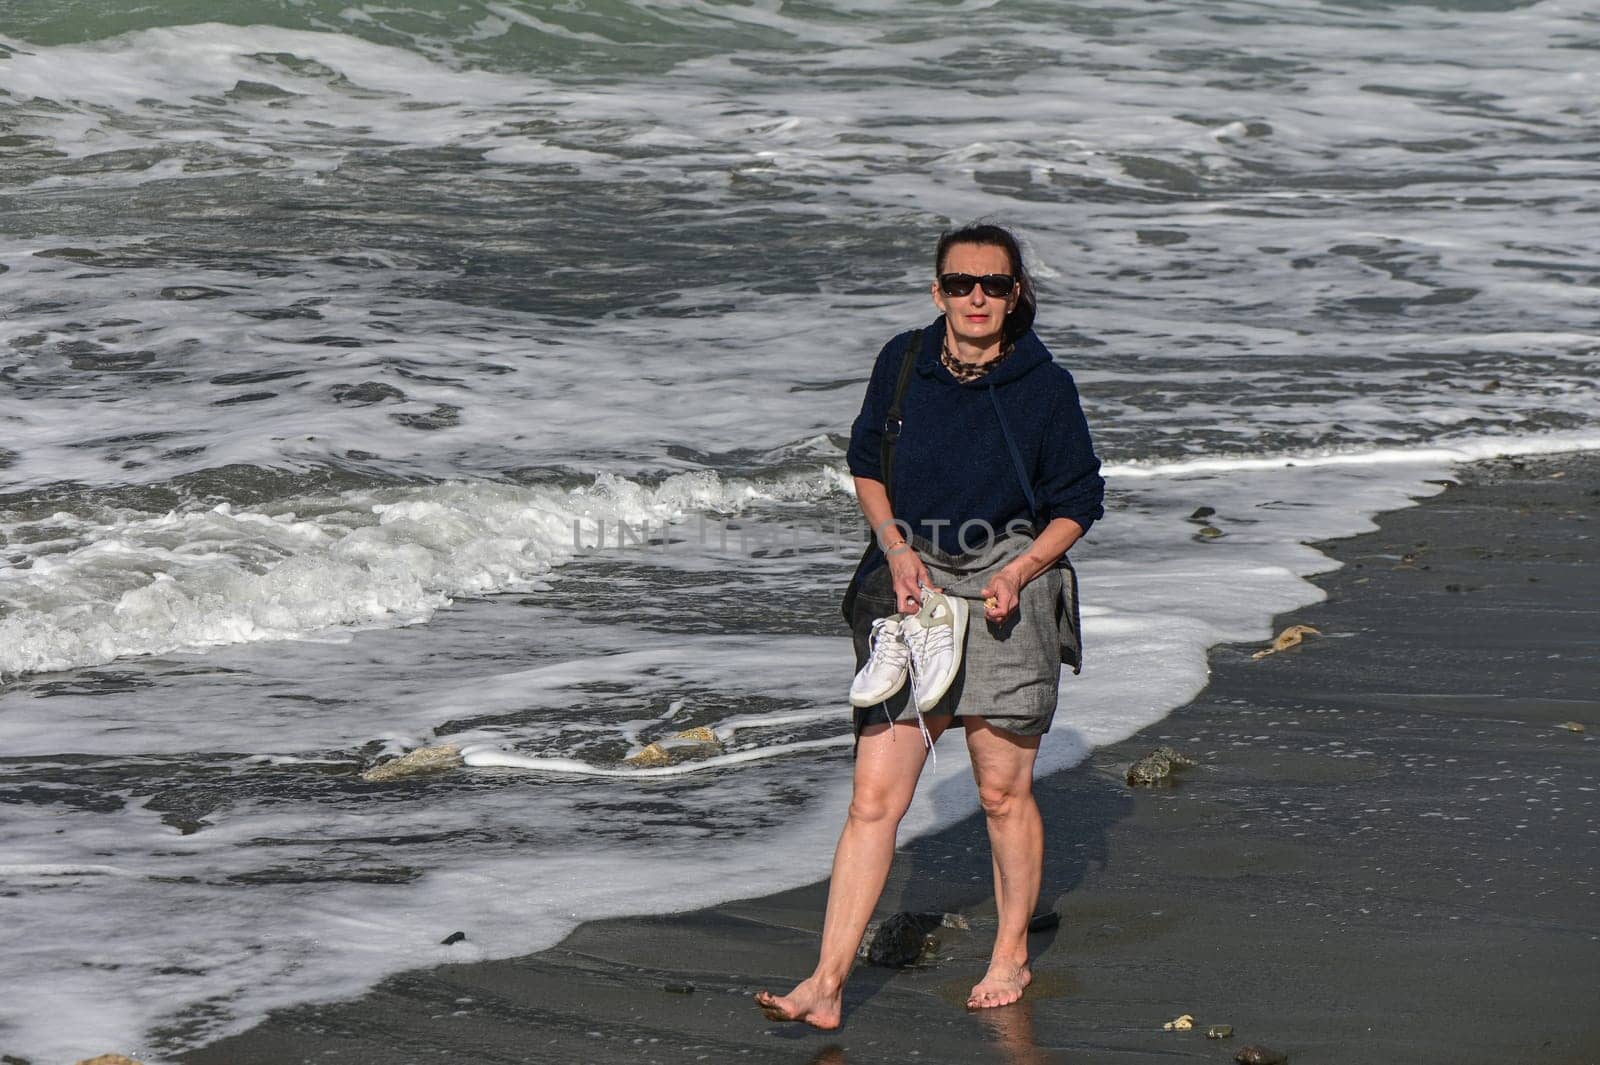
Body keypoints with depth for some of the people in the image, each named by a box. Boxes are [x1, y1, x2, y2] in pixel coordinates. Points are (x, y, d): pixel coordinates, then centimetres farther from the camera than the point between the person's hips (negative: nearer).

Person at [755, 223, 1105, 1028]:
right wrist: (896, 547, -3)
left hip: (1004, 589, -2)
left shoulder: (1045, 386, -5)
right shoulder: (902, 363, 1)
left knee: (1003, 793, 7)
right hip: (908, 583, 2)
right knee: (874, 796, -3)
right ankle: (828, 984, -5)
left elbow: (1078, 501, 3)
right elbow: (867, 463, 13)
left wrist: (1021, 571, -12)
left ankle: (1011, 957, 28)